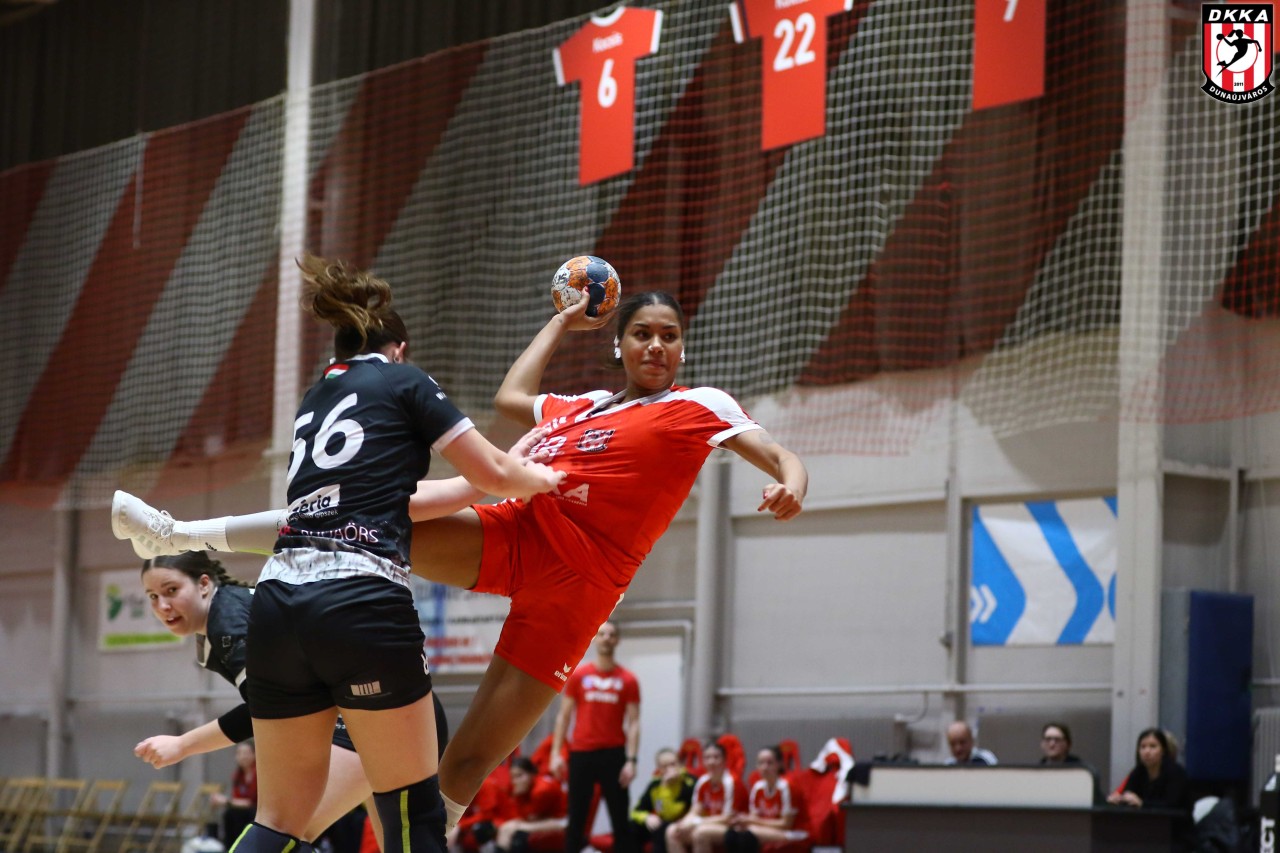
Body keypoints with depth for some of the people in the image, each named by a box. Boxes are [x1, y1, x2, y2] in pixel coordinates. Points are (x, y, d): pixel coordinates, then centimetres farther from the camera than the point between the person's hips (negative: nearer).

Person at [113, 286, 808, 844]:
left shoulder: (700, 407, 7)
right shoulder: (585, 407, 23)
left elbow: (781, 458, -3)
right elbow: (510, 397, 37)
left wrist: (790, 485, -26)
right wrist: (562, 322, 43)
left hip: (574, 585, -4)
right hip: (514, 534, 4)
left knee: (467, 764, -9)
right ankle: (182, 533, -8)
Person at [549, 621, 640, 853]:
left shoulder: (628, 680, 3)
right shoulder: (578, 676, 6)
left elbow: (633, 723, 1)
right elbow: (564, 716, 8)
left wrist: (631, 760, -8)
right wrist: (556, 753, -1)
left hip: (613, 754, -1)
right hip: (581, 753, 1)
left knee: (620, 817, 0)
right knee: (576, 817, 4)